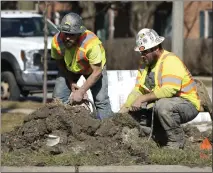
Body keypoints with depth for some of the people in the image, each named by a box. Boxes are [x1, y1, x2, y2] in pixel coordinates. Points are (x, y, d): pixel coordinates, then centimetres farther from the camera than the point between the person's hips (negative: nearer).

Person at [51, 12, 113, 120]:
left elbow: (96, 72, -32)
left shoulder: (91, 43, -41)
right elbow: (60, 63, -9)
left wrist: (81, 92, -32)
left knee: (101, 101, -13)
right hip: (69, 69, 3)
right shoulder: (56, 41, -31)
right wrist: (71, 83, -11)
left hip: (95, 67, -3)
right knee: (58, 98, -5)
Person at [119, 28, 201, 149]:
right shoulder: (145, 64, 7)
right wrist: (124, 109, -12)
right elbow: (138, 90, 3)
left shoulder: (170, 61, -20)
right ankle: (164, 139, 8)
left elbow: (169, 90, -33)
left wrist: (142, 99, -31)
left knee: (162, 106, -37)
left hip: (188, 105, -9)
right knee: (133, 114, 0)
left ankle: (176, 141, -15)